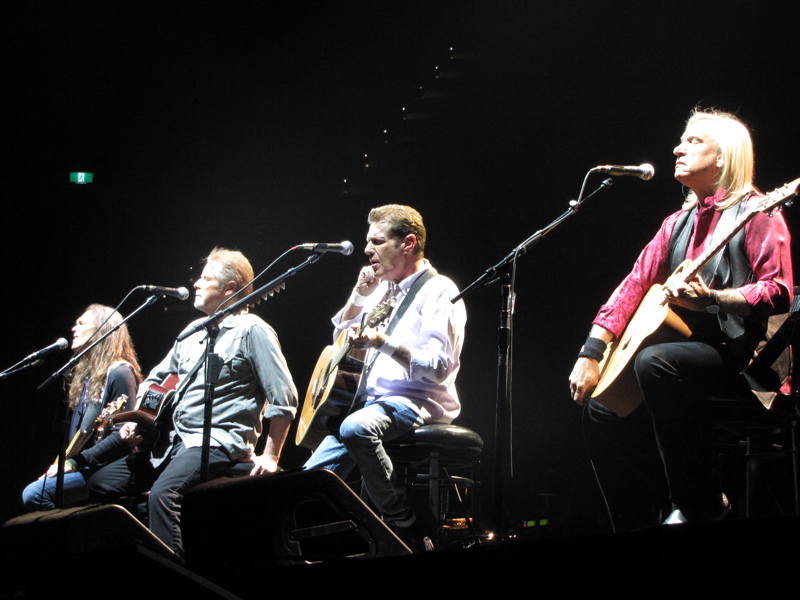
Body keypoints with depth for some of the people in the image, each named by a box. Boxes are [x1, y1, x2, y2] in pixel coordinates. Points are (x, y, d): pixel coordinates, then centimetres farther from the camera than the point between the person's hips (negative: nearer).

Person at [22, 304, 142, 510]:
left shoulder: (119, 373, -7)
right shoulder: (85, 373, 21)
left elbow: (125, 434, -16)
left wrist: (74, 462, -17)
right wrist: (61, 463, 7)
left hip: (106, 469, -9)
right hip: (84, 467, 9)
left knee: (34, 494, -24)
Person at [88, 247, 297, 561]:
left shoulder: (252, 330, -4)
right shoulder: (193, 332, 21)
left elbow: (284, 399, -9)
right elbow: (156, 379, 29)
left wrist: (270, 457, -13)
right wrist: (136, 419, 10)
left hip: (218, 442, -9)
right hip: (173, 440, 9)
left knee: (163, 493, -34)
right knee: (101, 483, -1)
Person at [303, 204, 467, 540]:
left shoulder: (438, 292, -8)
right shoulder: (383, 288, 18)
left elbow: (439, 368, -18)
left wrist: (384, 342, -27)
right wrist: (359, 297, 6)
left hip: (418, 401, -8)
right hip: (371, 398, 8)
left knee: (356, 428, -37)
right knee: (313, 477, -6)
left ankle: (398, 517, -23)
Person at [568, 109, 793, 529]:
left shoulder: (755, 213, -6)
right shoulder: (679, 223, 19)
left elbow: (779, 292, -17)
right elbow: (635, 285, 14)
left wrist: (711, 299, -31)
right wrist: (592, 353, 2)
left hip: (744, 357, -9)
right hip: (691, 349, 9)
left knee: (653, 363, -33)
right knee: (601, 408, 3)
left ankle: (702, 504, -26)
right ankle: (642, 525, 7)